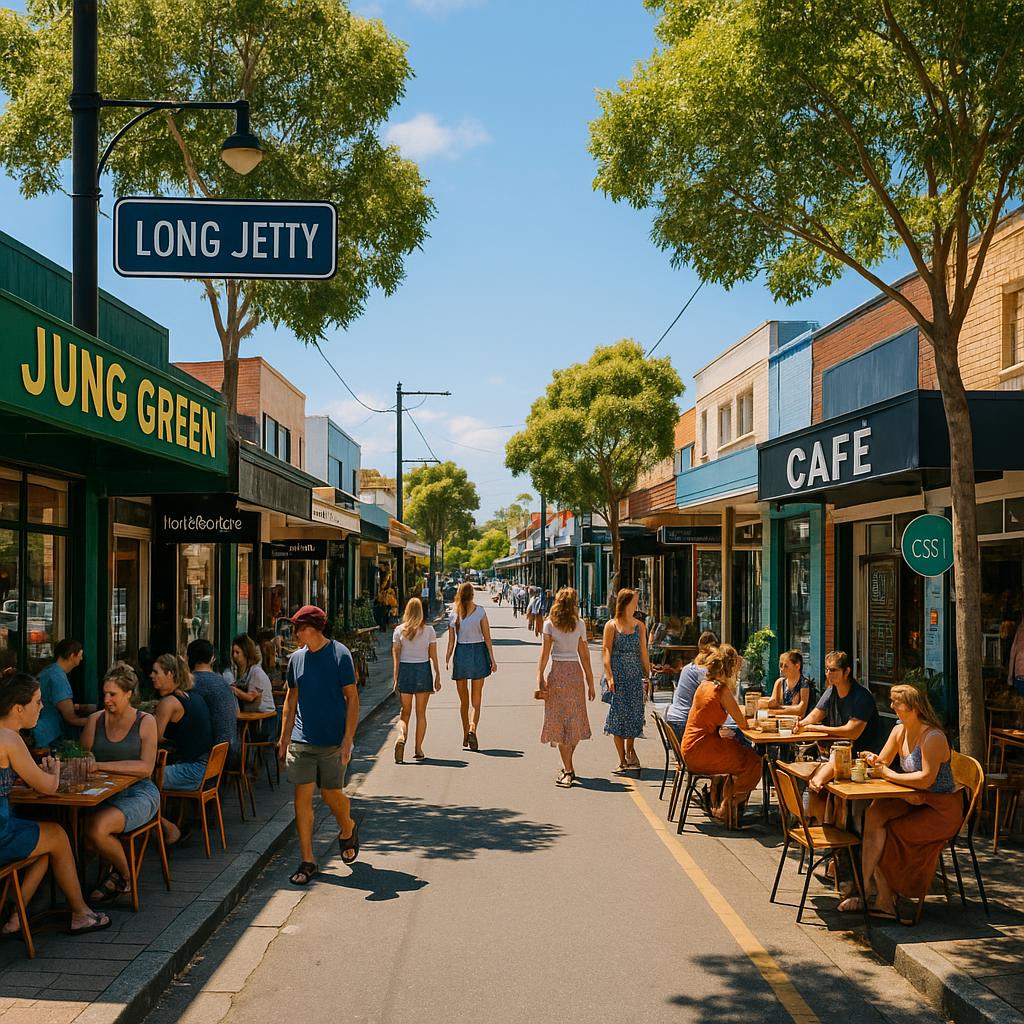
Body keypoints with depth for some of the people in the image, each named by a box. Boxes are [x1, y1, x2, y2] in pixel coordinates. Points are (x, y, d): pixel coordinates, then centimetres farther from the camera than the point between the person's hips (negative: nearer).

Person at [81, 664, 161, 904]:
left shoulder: (145, 722, -3)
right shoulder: (95, 720, 9)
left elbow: (145, 768, -16)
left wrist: (101, 765, -22)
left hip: (138, 794, -4)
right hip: (104, 793, 4)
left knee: (97, 828, -30)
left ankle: (124, 875, 3)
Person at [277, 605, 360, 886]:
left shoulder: (340, 655, -9)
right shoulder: (296, 658, 5)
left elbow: (352, 698, -8)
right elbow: (291, 700, 14)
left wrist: (348, 740, -13)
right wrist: (284, 738, 11)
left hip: (332, 741, -4)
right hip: (301, 740, 4)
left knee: (331, 794, 7)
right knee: (302, 797, -1)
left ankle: (348, 830, 39)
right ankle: (307, 861, 6)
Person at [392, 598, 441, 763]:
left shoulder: (399, 630, -1)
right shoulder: (429, 630, -2)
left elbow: (396, 656, -2)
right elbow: (433, 656, -1)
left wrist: (396, 679, 0)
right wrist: (438, 676, 7)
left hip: (405, 669, 1)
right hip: (423, 669, 0)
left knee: (405, 712, 9)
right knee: (421, 713, 9)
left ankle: (401, 737, -19)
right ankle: (418, 749, 9)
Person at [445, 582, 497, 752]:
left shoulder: (454, 613, -1)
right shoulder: (480, 611, -6)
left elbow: (451, 640, -2)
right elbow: (487, 637, -5)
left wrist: (447, 659, 3)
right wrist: (492, 659, -1)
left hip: (461, 652, 2)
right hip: (478, 651, -2)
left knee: (463, 699, 13)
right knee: (476, 698, 2)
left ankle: (465, 735, 18)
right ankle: (472, 729, -21)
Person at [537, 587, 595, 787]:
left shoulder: (550, 624, -2)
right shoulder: (580, 624, 3)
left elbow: (544, 654, -6)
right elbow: (584, 655, 4)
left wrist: (540, 678, -4)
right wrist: (590, 681, 9)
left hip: (557, 672, -2)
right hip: (576, 672, 2)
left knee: (559, 720, 0)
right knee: (574, 721, 13)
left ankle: (568, 771, -4)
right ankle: (568, 767, 21)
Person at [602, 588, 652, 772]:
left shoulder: (640, 626, 10)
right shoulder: (611, 625, -2)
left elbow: (643, 652, 11)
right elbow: (606, 652, -6)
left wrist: (647, 675, 7)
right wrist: (609, 676, -14)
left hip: (635, 675, 3)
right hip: (618, 674, -3)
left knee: (635, 712, 2)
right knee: (619, 713, -2)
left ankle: (629, 749, 25)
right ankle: (623, 759, 7)